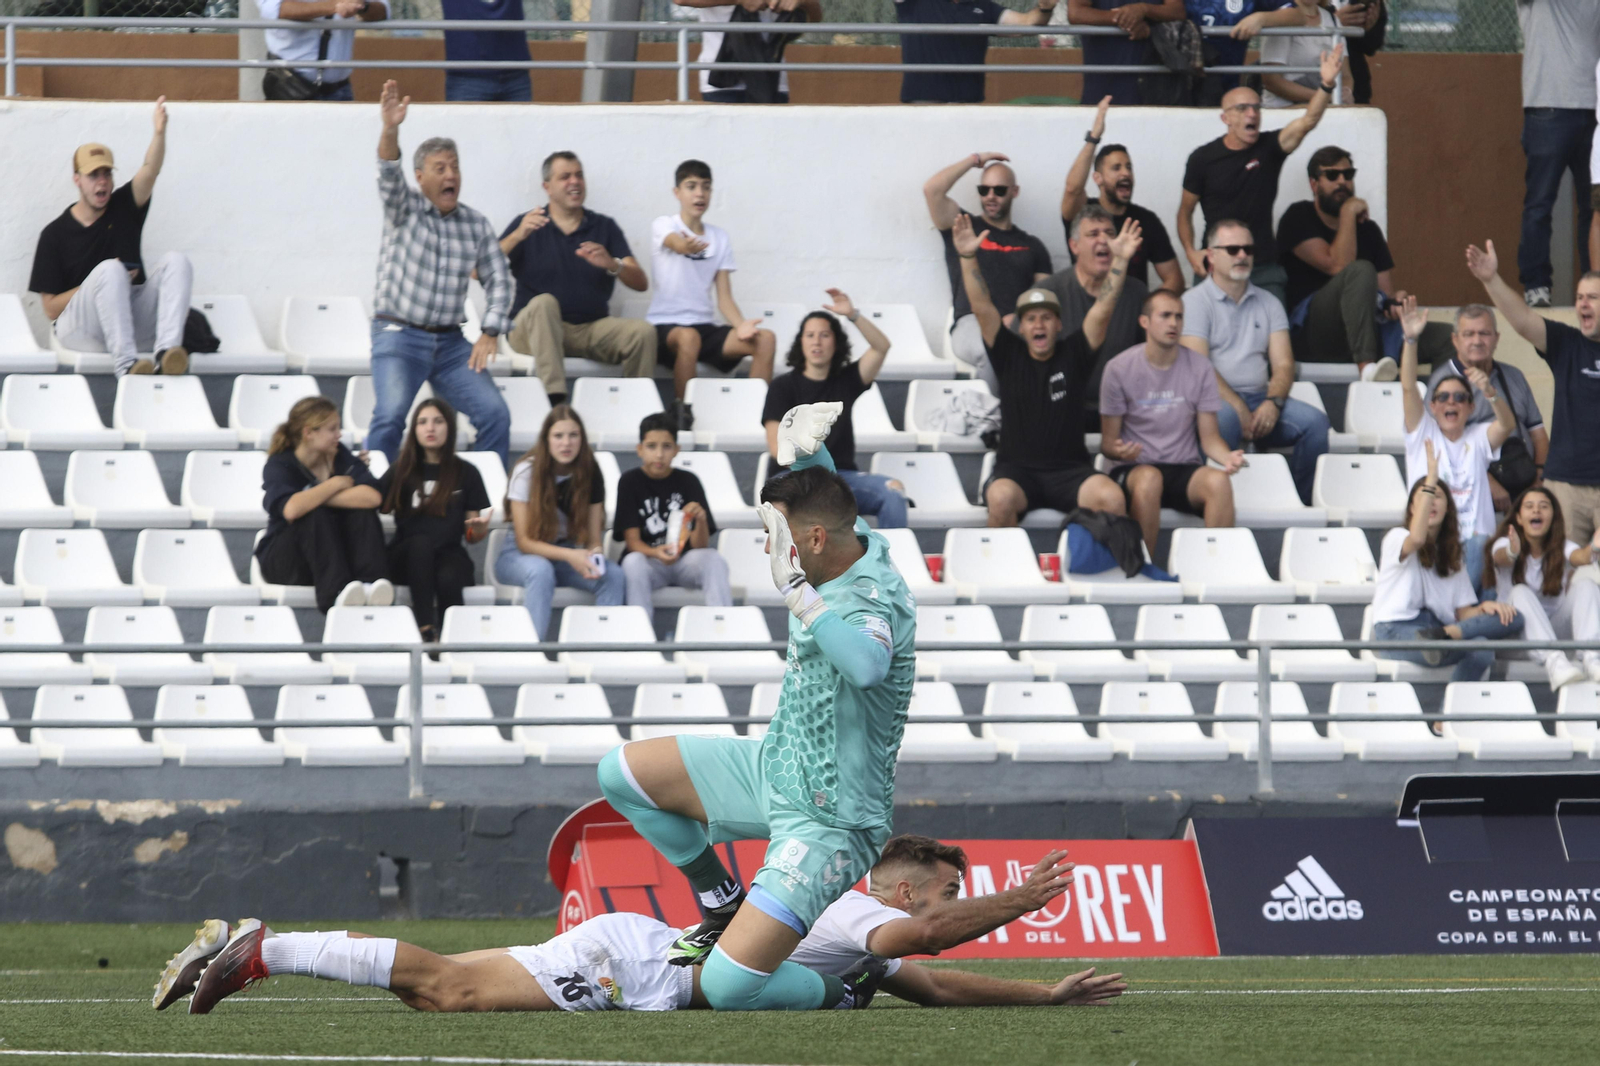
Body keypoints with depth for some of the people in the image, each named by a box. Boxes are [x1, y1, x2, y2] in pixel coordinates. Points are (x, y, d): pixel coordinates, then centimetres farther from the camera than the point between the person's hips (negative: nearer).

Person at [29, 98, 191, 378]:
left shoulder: (123, 208, 13)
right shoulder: (54, 234, 4)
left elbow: (150, 171, -7)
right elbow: (50, 308, 1)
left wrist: (160, 132, -27)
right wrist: (102, 282, -11)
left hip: (134, 321, 3)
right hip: (80, 330, -3)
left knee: (176, 261, -18)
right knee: (110, 269, -32)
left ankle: (166, 351, -41)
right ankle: (125, 362, -45)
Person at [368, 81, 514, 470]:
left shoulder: (475, 225, 9)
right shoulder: (405, 209, -1)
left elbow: (498, 280, 8)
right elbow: (389, 178, -21)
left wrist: (490, 333, -6)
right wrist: (390, 132, -41)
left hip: (450, 342, 4)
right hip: (399, 338, -4)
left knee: (495, 414, -8)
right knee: (390, 416, -24)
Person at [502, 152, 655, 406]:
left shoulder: (604, 227, 13)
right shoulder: (528, 225, 7)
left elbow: (641, 283, 3)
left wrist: (611, 265, -19)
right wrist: (518, 237, -20)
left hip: (592, 329, 2)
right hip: (537, 328, -2)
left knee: (643, 332, -24)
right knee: (544, 302, -35)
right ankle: (555, 400, -45)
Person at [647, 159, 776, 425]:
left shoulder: (720, 238, 14)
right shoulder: (663, 226, 1)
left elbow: (724, 298, 9)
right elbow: (675, 242, -25)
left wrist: (741, 325, -12)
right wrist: (687, 246, -51)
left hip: (704, 326, 5)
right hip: (665, 326, -5)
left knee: (765, 339, -19)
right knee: (689, 337, -40)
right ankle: (681, 414, -29)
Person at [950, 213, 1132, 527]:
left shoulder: (1073, 354, 8)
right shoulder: (1009, 355, 8)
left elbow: (1101, 311, 0)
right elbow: (982, 309, -1)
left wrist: (1120, 261, -12)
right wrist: (968, 258, -13)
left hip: (1070, 470, 1)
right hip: (1016, 469, -1)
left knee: (1110, 497, -29)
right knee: (1001, 497, -35)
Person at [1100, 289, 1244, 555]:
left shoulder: (1200, 368, 7)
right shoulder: (1119, 369, 1)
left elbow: (1209, 437, 7)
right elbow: (1107, 441, 3)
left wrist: (1227, 456, -17)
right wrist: (1118, 451, -22)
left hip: (1185, 470, 2)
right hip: (1133, 469, -2)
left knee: (1218, 481, -32)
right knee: (1149, 478, -38)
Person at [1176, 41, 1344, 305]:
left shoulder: (1269, 148, 2)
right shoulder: (1203, 158, 1)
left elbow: (1308, 122, -14)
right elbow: (1185, 211, 10)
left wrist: (1326, 85, -30)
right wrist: (1190, 251, -5)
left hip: (1264, 267, 1)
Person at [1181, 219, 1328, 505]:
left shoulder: (1267, 304, 19)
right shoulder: (1195, 302, 3)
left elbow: (1283, 364, 9)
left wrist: (1272, 402, -13)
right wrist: (1238, 408, -19)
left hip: (1260, 399, 5)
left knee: (1315, 421, -21)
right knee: (1225, 419, -40)